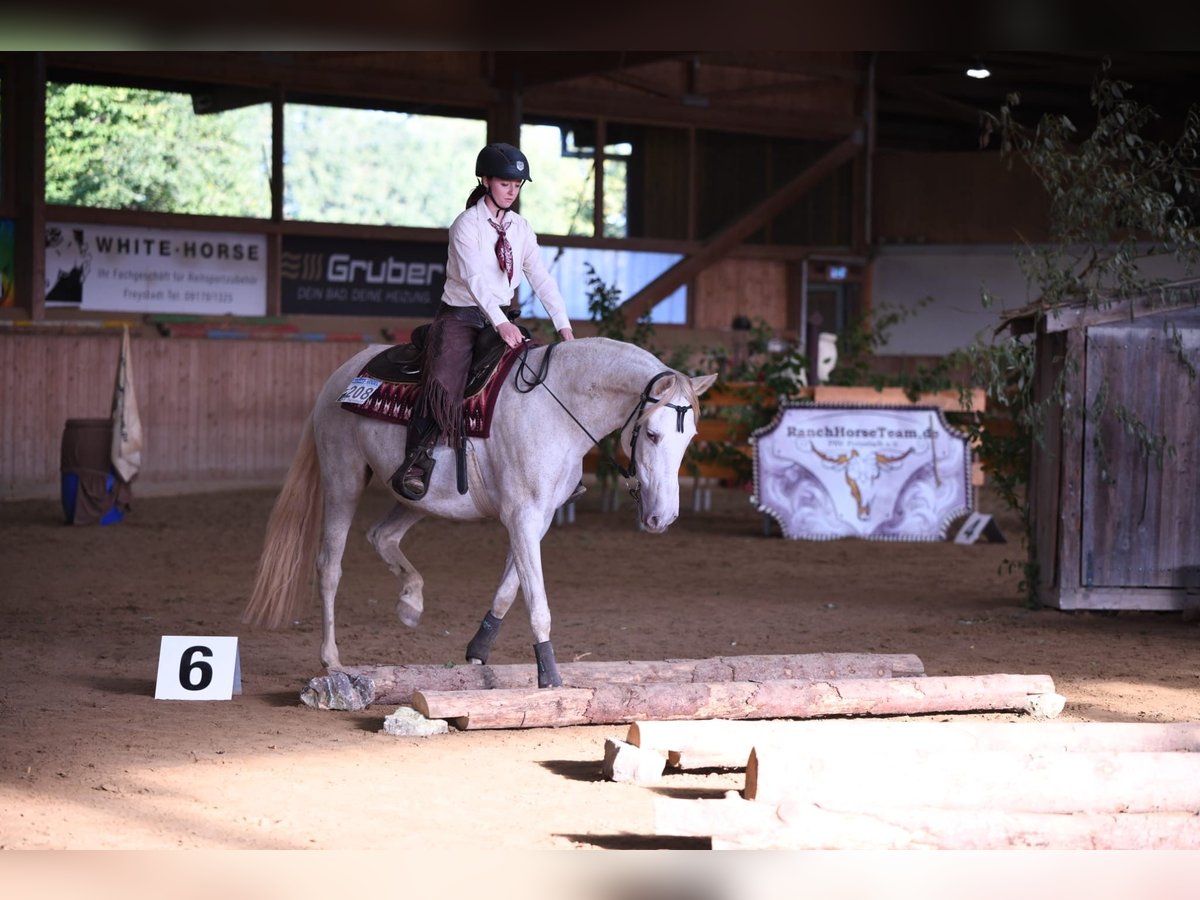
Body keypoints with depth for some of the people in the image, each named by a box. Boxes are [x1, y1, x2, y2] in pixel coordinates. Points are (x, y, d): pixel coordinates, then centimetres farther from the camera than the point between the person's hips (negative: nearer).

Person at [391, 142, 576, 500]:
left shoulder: (520, 229, 8)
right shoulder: (467, 225, -11)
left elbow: (541, 279, 2)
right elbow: (474, 278, -24)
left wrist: (563, 326, -9)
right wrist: (500, 324, -37)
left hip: (500, 319, 6)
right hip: (459, 316, -6)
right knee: (443, 384, -29)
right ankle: (415, 464, -25)